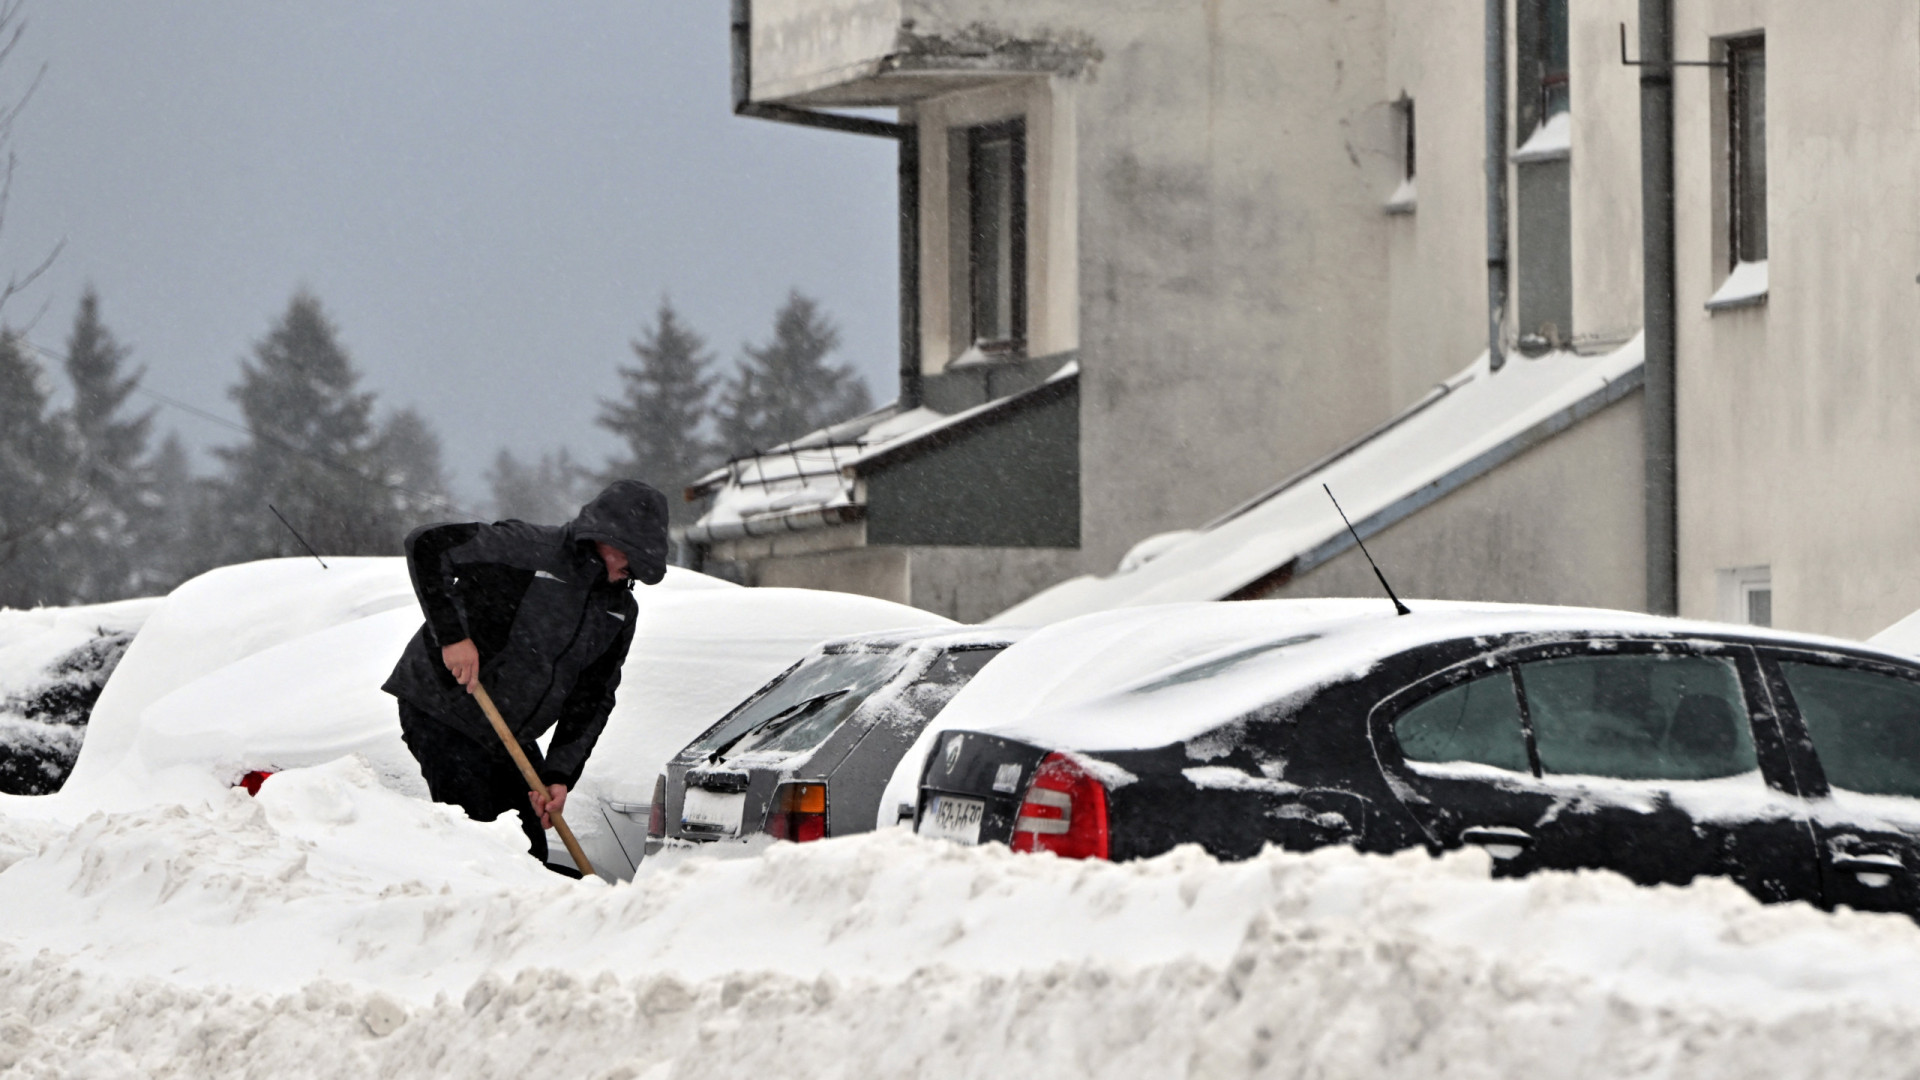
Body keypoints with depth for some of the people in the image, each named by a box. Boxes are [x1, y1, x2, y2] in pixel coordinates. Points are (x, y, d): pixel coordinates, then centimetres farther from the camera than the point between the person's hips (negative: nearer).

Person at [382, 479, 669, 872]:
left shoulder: (621, 612, 3)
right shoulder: (528, 551, -19)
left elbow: (592, 699, 4)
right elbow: (427, 545, -19)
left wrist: (560, 775, -8)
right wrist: (452, 634, -24)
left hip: (512, 736, 7)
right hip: (441, 715, -7)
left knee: (529, 855, 3)